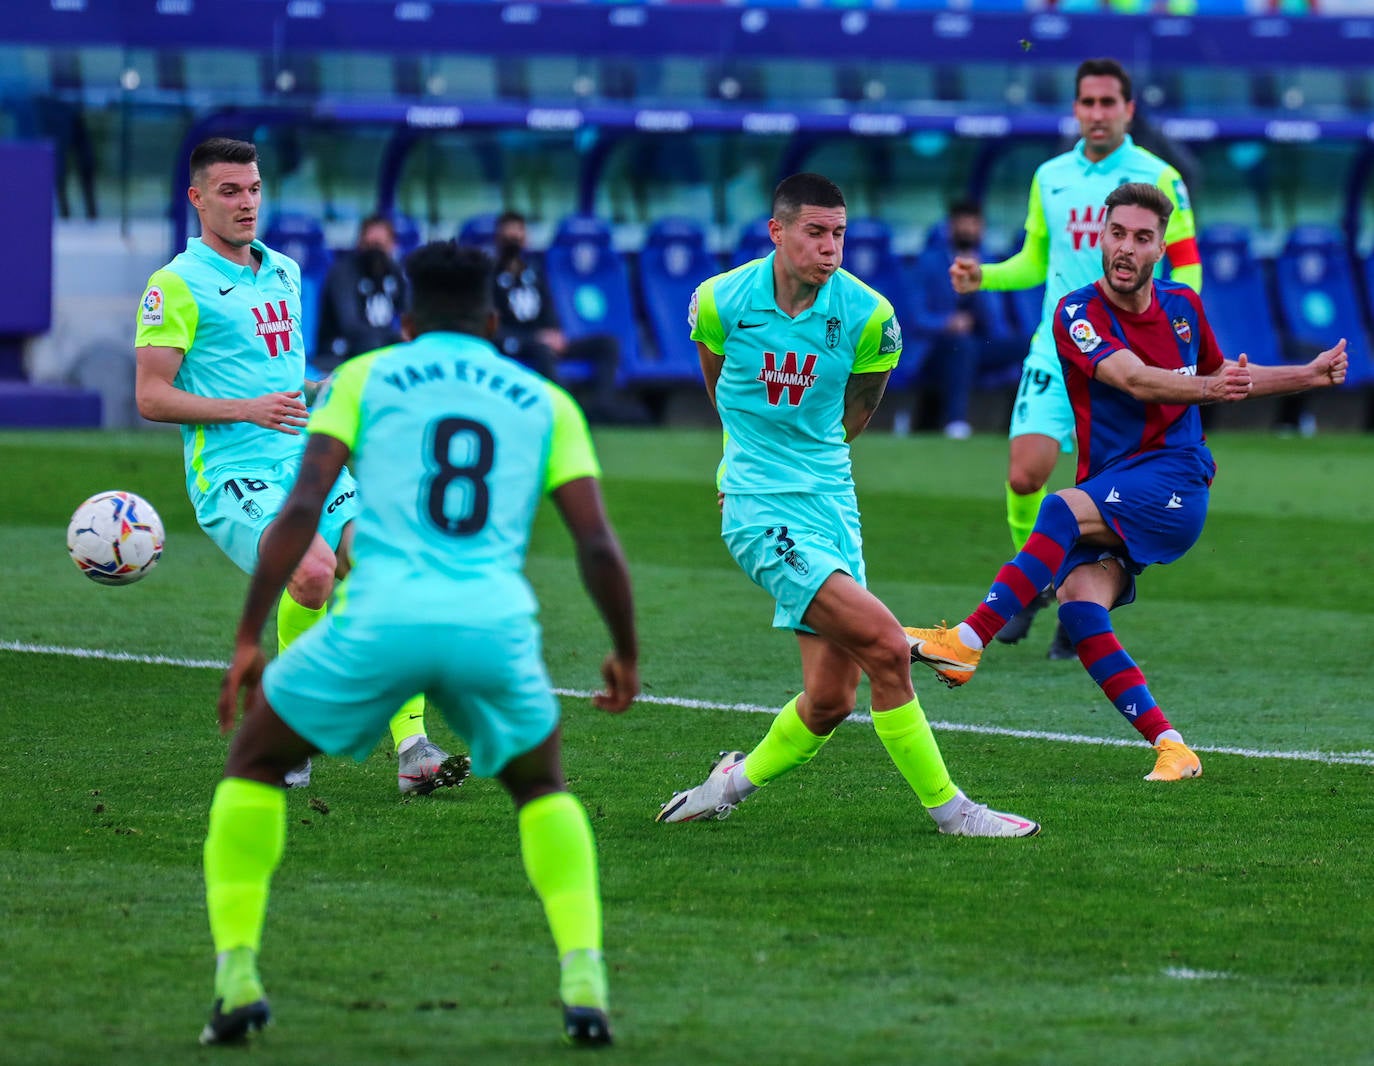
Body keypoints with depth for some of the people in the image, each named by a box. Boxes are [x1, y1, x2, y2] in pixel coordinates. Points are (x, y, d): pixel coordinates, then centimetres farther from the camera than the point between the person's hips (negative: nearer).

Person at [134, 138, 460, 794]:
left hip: (307, 465, 7)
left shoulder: (284, 272, 19)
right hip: (233, 476, -6)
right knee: (314, 572, -30)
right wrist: (248, 409, -16)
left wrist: (316, 401, 11)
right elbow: (150, 396, -8)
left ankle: (412, 749, -13)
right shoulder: (178, 284, -3)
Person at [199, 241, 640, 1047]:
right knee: (542, 789, 29)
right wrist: (627, 653, 25)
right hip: (497, 626, 2)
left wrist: (249, 638, 3)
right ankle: (584, 982, 10)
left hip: (380, 619, -2)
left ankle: (237, 977, 9)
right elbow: (599, 544, 11)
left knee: (255, 764, 22)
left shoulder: (366, 377, 15)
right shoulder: (544, 401, 19)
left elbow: (303, 506, 2)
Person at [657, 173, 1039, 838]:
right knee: (883, 641, -19)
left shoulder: (868, 315, -5)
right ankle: (946, 807, -9)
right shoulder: (721, 300, -8)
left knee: (830, 699, 0)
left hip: (831, 503, 4)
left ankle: (736, 782, 28)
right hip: (762, 512, -4)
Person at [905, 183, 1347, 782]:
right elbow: (1136, 381, -22)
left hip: (1175, 485, -1)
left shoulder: (1182, 305, 10)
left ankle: (968, 642, -35)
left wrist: (1312, 375, 28)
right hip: (1109, 496, 1)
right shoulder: (1078, 314, -4)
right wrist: (1208, 386, -39)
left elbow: (1223, 378, 32)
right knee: (1078, 604, -25)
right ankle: (1170, 747, -23)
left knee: (1063, 510, -30)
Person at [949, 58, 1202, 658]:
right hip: (1056, 351, 3)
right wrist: (984, 276, 3)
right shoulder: (1050, 178, 10)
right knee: (1024, 476, -11)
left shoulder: (1158, 180, -2)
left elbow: (1186, 267, 1)